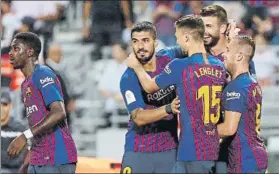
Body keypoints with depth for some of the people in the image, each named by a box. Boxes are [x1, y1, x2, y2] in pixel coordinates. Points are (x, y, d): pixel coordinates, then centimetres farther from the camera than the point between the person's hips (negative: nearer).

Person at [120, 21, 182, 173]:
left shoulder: (168, 58, 0)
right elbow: (138, 118, -21)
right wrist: (168, 109, -35)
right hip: (138, 153, -3)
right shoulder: (128, 79, -11)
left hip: (169, 150, 3)